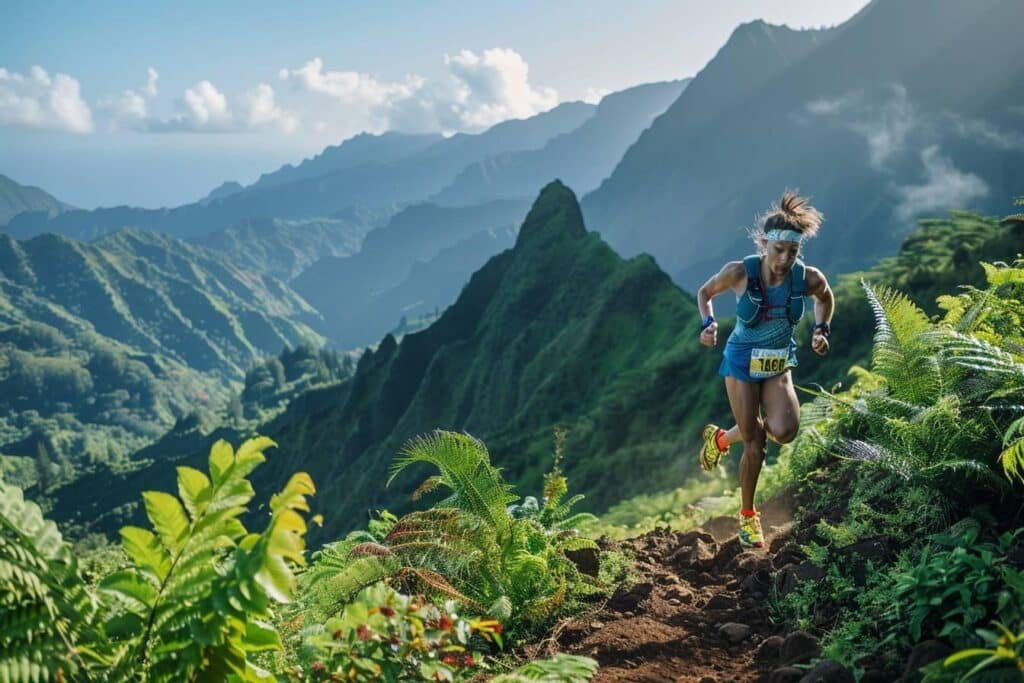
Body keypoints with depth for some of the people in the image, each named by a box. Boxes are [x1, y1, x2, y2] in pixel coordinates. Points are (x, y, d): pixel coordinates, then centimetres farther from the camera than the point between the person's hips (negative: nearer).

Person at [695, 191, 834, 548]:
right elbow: (705, 293, -3)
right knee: (755, 445, -3)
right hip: (742, 361, -2)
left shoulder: (809, 278, -17)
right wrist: (708, 324, -19)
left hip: (779, 365, 2)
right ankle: (747, 515, 21)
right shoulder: (739, 272, -21)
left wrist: (822, 330, -6)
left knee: (784, 432, -21)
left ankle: (722, 437, 11)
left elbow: (826, 299, 8)